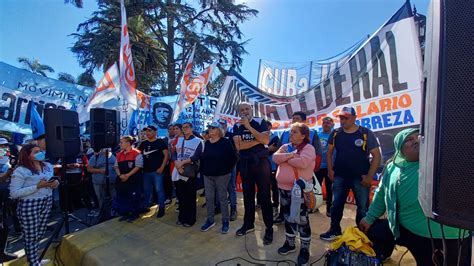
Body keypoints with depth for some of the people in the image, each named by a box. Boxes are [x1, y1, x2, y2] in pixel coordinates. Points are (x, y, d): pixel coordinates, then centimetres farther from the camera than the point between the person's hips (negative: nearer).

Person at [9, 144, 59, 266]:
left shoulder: (48, 166, 7)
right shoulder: (20, 171, -14)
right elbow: (14, 193, -17)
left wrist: (55, 183, -4)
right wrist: (37, 186, -24)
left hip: (47, 203, 6)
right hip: (29, 206, -6)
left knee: (40, 233, 16)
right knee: (31, 237, 6)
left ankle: (33, 255, 38)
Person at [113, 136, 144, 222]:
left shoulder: (136, 153, -11)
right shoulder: (119, 155, 11)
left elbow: (138, 166, -15)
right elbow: (116, 166, 12)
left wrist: (127, 175, -19)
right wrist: (120, 175, -6)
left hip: (134, 180, -6)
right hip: (122, 180, 7)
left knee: (134, 198, 2)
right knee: (122, 197, 14)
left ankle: (134, 214, 20)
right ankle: (125, 214, 31)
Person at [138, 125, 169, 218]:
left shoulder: (161, 142, -5)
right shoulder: (143, 143, 11)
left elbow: (166, 155, -9)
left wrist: (162, 167, -16)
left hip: (157, 171, -6)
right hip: (146, 171, 6)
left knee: (159, 189, 0)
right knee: (146, 189, 16)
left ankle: (161, 208, 10)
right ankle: (146, 206, 32)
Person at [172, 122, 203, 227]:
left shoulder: (197, 141, -2)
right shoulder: (179, 140, 14)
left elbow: (196, 157, -13)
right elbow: (174, 153, 7)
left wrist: (182, 162, -17)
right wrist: (177, 163, -12)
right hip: (178, 172, 5)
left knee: (190, 197, 4)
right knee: (180, 195, 13)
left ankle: (190, 219, 17)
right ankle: (182, 217, 28)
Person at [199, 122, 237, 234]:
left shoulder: (225, 142, -8)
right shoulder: (206, 143, 8)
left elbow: (233, 157, -10)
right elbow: (202, 157, 15)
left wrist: (227, 169, -8)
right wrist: (203, 169, 8)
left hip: (221, 175, -5)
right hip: (207, 175, 5)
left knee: (222, 198, 4)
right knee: (209, 198, 10)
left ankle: (225, 222, 17)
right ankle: (210, 220, 25)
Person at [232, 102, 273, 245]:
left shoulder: (260, 122, -4)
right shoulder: (237, 126, 4)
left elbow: (266, 140, -18)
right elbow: (239, 146, -10)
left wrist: (248, 126, -20)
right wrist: (257, 140, -14)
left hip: (261, 162, -3)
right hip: (245, 163, 4)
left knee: (264, 195, 2)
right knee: (248, 195, 14)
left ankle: (269, 228, 13)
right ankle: (248, 224, 30)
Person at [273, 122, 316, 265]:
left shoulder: (308, 148, -9)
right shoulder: (285, 147, 10)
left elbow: (302, 162, -27)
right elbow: (275, 157, -6)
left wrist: (285, 158, -13)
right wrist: (290, 155, -19)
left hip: (300, 189, -6)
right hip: (284, 188, 6)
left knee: (302, 219, 4)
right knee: (288, 217, 18)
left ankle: (304, 249, 21)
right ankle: (290, 243, 35)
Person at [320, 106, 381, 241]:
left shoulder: (366, 133, -8)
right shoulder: (335, 133, 2)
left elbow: (376, 155, -7)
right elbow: (329, 152, 10)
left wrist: (370, 176, -12)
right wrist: (330, 170, 1)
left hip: (360, 178, -2)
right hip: (339, 176, 3)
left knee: (363, 207, 10)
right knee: (336, 204, 13)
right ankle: (335, 230, 30)